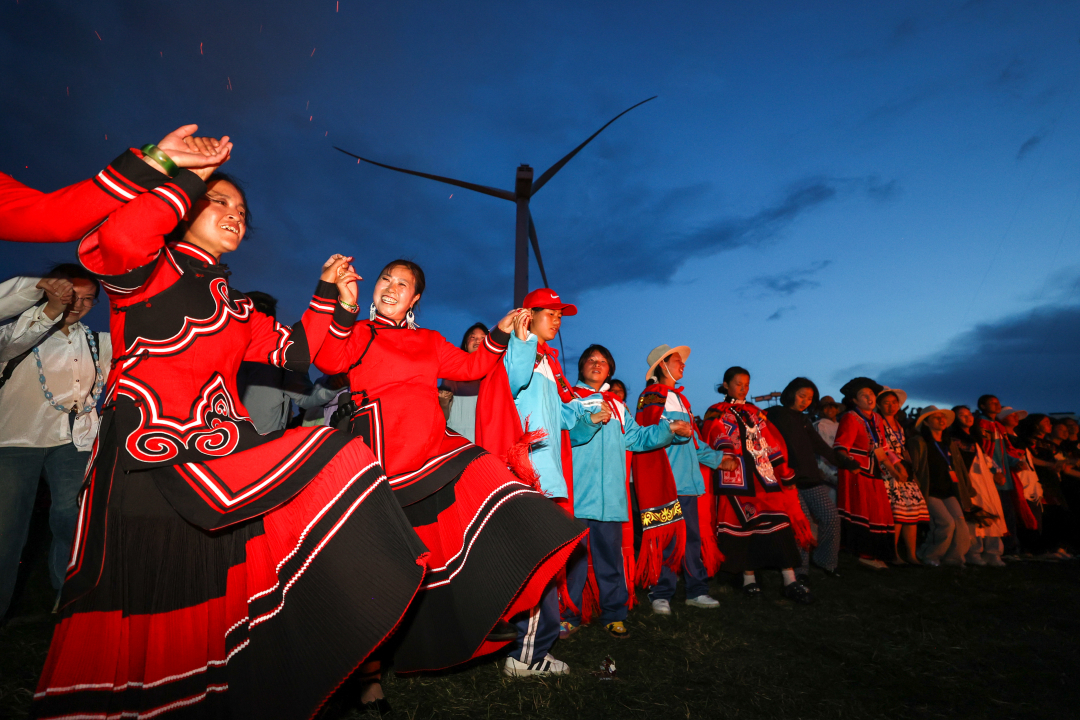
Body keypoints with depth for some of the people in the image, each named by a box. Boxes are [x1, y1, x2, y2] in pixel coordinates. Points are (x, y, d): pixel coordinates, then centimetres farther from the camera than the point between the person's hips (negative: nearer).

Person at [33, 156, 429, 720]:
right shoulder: (148, 269, 3)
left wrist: (327, 292, 20)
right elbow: (117, 240, -22)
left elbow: (295, 351, 23)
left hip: (214, 453, 7)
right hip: (147, 453, -6)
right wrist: (190, 180, -10)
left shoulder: (235, 308, 24)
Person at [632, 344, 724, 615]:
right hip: (665, 479, -7)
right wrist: (679, 431, -25)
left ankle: (696, 591, 18)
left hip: (689, 480, 8)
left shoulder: (680, 399, 23)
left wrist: (716, 458, 22)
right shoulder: (651, 396, -1)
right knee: (666, 537, -4)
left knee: (694, 535, 8)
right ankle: (661, 595, 6)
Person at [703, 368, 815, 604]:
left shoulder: (754, 412, 20)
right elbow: (719, 444, -8)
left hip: (765, 475, 4)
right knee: (744, 524, -2)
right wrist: (724, 459, -28)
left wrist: (785, 474, 12)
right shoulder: (716, 414, 6)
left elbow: (772, 442, 17)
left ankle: (790, 581, 1)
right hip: (737, 477, -4)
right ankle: (749, 578, 10)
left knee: (779, 522, -3)